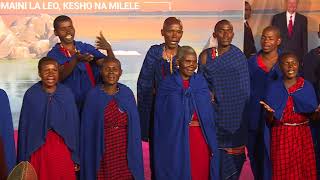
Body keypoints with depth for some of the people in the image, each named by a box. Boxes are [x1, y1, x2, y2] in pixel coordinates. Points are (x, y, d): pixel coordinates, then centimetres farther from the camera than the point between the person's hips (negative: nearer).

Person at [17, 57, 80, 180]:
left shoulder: (67, 94, -3)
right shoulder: (31, 95, -6)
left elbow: (74, 125, 2)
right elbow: (24, 128, -1)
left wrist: (76, 157, 3)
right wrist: (23, 159, 0)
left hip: (63, 149, 1)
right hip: (38, 149, -1)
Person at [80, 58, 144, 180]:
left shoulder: (127, 93, 2)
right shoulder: (93, 95, -4)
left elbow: (134, 127, 5)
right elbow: (87, 129, -3)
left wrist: (135, 154, 1)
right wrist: (88, 157, -5)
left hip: (124, 154, 2)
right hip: (102, 155, -2)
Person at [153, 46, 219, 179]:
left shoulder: (201, 82, 8)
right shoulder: (167, 85, -1)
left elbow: (208, 113, 9)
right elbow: (163, 118, -2)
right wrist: (186, 122, -5)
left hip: (201, 140, 3)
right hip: (176, 140, -3)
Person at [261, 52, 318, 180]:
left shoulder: (307, 86, 2)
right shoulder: (273, 88, -2)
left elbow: (312, 117, 4)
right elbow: (269, 122, -2)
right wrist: (269, 113, -23)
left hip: (303, 136, 2)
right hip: (281, 137, -1)